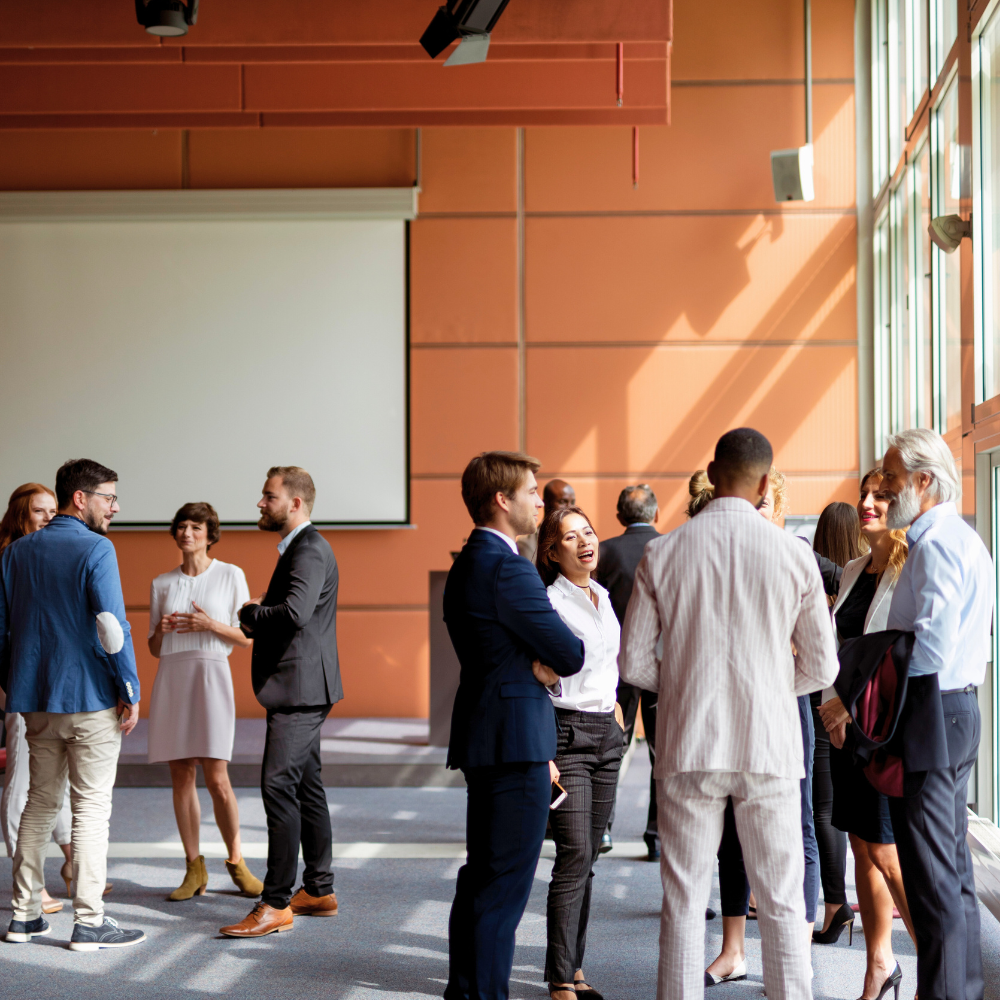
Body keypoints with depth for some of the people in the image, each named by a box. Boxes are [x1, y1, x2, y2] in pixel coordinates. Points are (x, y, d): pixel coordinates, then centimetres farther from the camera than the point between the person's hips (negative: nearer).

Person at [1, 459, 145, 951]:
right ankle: (89, 921, 0)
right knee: (91, 807, -1)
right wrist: (130, 690, -12)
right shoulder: (95, 549, -11)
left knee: (40, 803, 15)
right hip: (91, 698, -6)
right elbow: (111, 625, -18)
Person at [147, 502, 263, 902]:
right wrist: (160, 629, -7)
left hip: (211, 676, -3)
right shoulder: (161, 584, 12)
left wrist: (211, 625, -13)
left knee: (216, 778, -9)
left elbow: (246, 637, 3)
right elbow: (154, 648, 15)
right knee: (181, 777, 2)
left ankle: (236, 861, 9)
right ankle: (194, 869, 10)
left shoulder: (230, 575, 3)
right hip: (171, 678, 3)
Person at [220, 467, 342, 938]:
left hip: (300, 688, -11)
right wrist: (258, 619, 5)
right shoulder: (299, 548, 19)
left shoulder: (310, 550, -15)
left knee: (279, 786, -12)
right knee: (306, 787, 14)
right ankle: (319, 890, 22)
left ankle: (276, 903, -10)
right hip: (298, 688, 11)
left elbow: (295, 612, -30)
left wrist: (250, 612, -12)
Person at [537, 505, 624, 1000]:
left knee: (587, 857, 9)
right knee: (575, 854, -10)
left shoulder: (602, 598, 12)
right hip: (566, 732, -7)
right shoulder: (549, 603, -11)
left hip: (607, 733, 7)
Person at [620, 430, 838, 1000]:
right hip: (769, 745, -1)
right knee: (783, 905, 7)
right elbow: (822, 668, 3)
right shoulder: (792, 555, -3)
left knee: (684, 901, 8)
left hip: (688, 745, 1)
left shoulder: (662, 554, -2)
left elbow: (634, 662, 2)